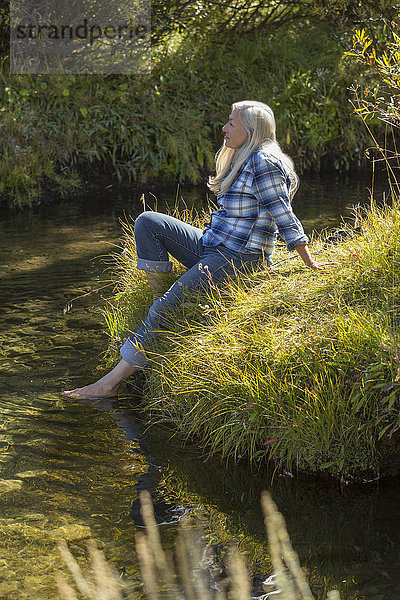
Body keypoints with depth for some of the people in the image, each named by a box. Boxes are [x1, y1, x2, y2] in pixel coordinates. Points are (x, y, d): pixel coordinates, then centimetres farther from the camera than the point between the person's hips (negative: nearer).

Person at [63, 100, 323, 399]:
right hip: (210, 247, 10)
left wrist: (311, 265, -15)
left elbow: (285, 218, -16)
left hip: (239, 258, -10)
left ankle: (114, 380, -17)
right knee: (147, 222, -1)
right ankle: (157, 294, -2)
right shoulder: (241, 161, 17)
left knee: (167, 306, -19)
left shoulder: (264, 163, -14)